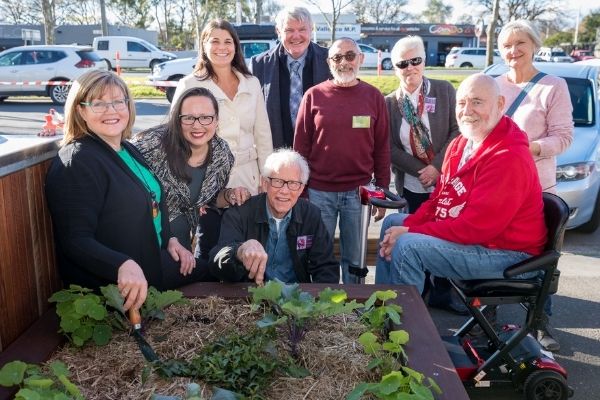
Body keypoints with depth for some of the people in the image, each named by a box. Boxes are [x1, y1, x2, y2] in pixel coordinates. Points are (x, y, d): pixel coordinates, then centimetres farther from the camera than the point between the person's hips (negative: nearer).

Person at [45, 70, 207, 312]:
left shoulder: (127, 151, 10)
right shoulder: (76, 163, -19)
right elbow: (75, 240, -26)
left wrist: (170, 240, 7)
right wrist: (123, 265, -41)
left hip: (153, 266, 9)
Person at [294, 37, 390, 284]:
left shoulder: (373, 97, 4)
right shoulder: (314, 95, 1)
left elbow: (382, 148, 6)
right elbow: (300, 146, 3)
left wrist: (382, 192, 4)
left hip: (359, 192, 1)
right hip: (319, 192, 0)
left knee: (354, 257, 11)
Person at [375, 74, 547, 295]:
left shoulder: (509, 158, -25)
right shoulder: (461, 144, 6)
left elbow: (475, 226, -28)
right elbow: (439, 198, 9)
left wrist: (410, 233, -24)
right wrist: (407, 226, -9)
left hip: (502, 251, -10)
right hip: (463, 230, 10)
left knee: (407, 247, -25)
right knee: (393, 222, 14)